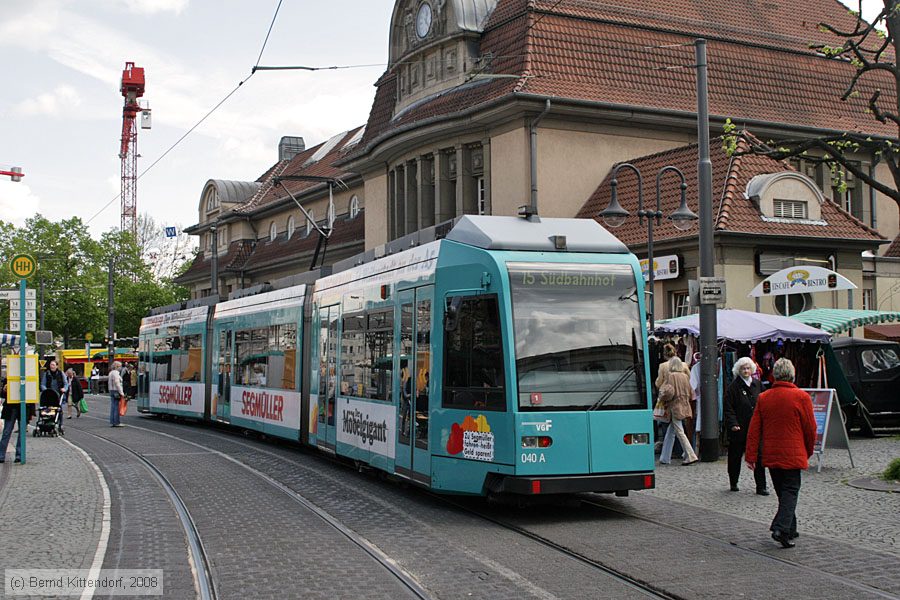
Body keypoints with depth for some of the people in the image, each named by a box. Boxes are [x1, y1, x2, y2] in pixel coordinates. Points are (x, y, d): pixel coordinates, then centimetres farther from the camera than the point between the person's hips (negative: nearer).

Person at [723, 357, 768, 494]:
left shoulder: (757, 384, 8)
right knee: (735, 456, 8)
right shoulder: (734, 386, -5)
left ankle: (761, 486, 3)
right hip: (739, 428, -3)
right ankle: (733, 483, 25)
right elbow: (728, 408, -7)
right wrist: (733, 423, -17)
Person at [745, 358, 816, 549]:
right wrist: (808, 451, 12)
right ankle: (781, 529, -15)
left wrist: (751, 455, 3)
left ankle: (790, 528, 25)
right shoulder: (801, 397, -9)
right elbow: (810, 428, -3)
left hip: (770, 455, 4)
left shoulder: (763, 397, 2)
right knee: (790, 491, 0)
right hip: (792, 454, -4)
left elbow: (754, 429, 1)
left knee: (783, 491, 16)